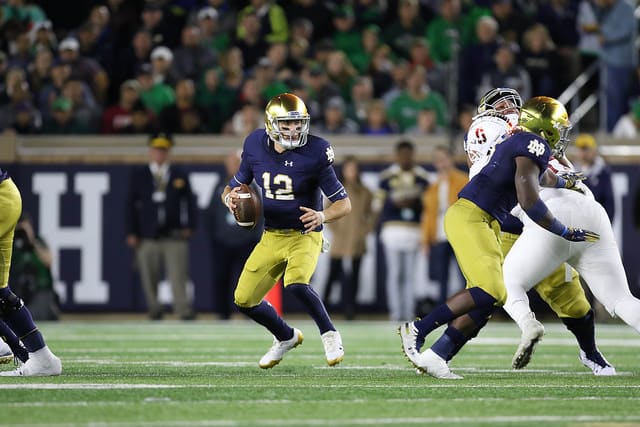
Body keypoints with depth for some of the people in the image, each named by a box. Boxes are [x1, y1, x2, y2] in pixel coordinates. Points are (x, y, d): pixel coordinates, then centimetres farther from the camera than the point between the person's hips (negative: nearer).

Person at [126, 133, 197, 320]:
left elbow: (189, 202, 12)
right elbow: (131, 205, 7)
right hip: (146, 238, 1)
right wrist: (131, 233, 0)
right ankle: (154, 311, 13)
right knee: (149, 278, 2)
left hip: (174, 236, -1)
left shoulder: (180, 175, 11)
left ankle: (185, 312, -14)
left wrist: (189, 226, 0)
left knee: (178, 277, -9)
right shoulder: (138, 175, 9)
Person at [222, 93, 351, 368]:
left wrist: (323, 216, -33)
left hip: (305, 235, -5)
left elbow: (344, 203, -13)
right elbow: (234, 186, 8)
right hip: (271, 237, 5)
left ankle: (329, 334, -7)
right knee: (244, 300, 5)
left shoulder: (314, 152, -17)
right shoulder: (256, 147, -5)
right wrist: (230, 198, -16)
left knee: (296, 284, -33)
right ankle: (287, 337, 32)